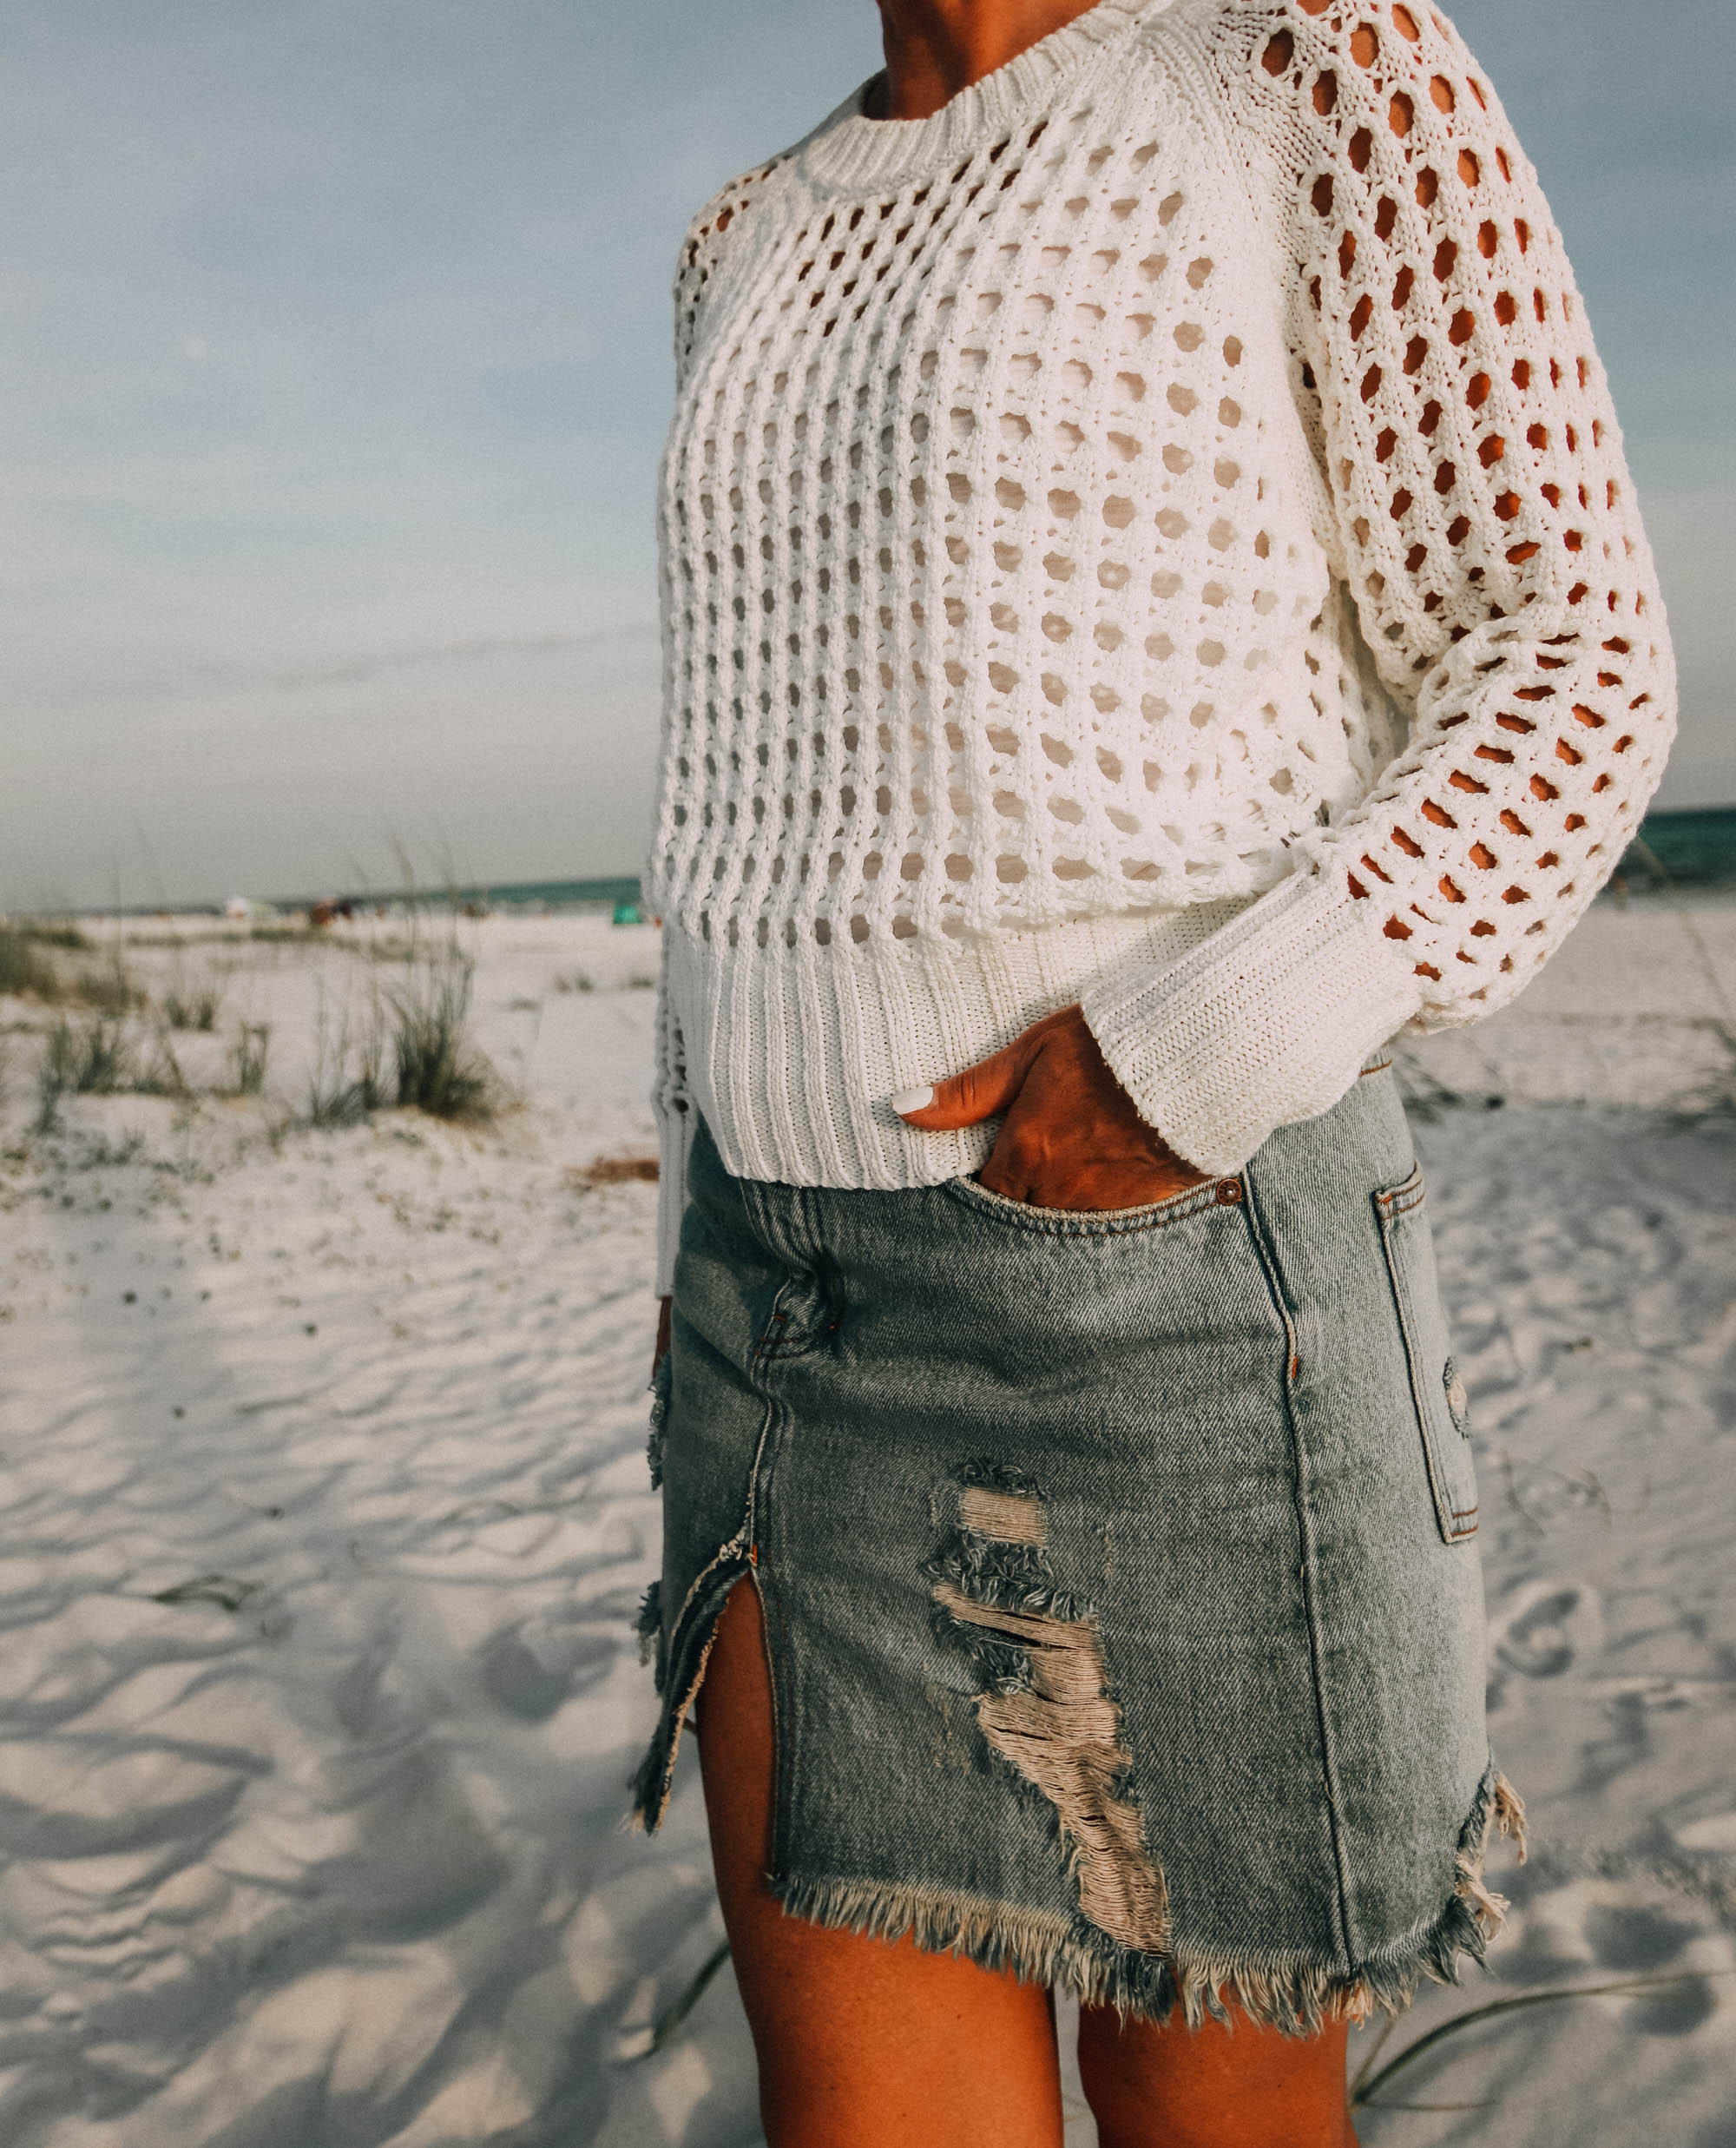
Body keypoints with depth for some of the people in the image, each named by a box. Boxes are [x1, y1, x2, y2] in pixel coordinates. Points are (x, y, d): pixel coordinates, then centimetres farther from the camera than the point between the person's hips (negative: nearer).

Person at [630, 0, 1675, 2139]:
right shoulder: (753, 249, 18)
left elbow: (1574, 663, -5)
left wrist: (1215, 1047, -19)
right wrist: (701, 1239, 16)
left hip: (1175, 1288, -5)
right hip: (800, 1322, 6)